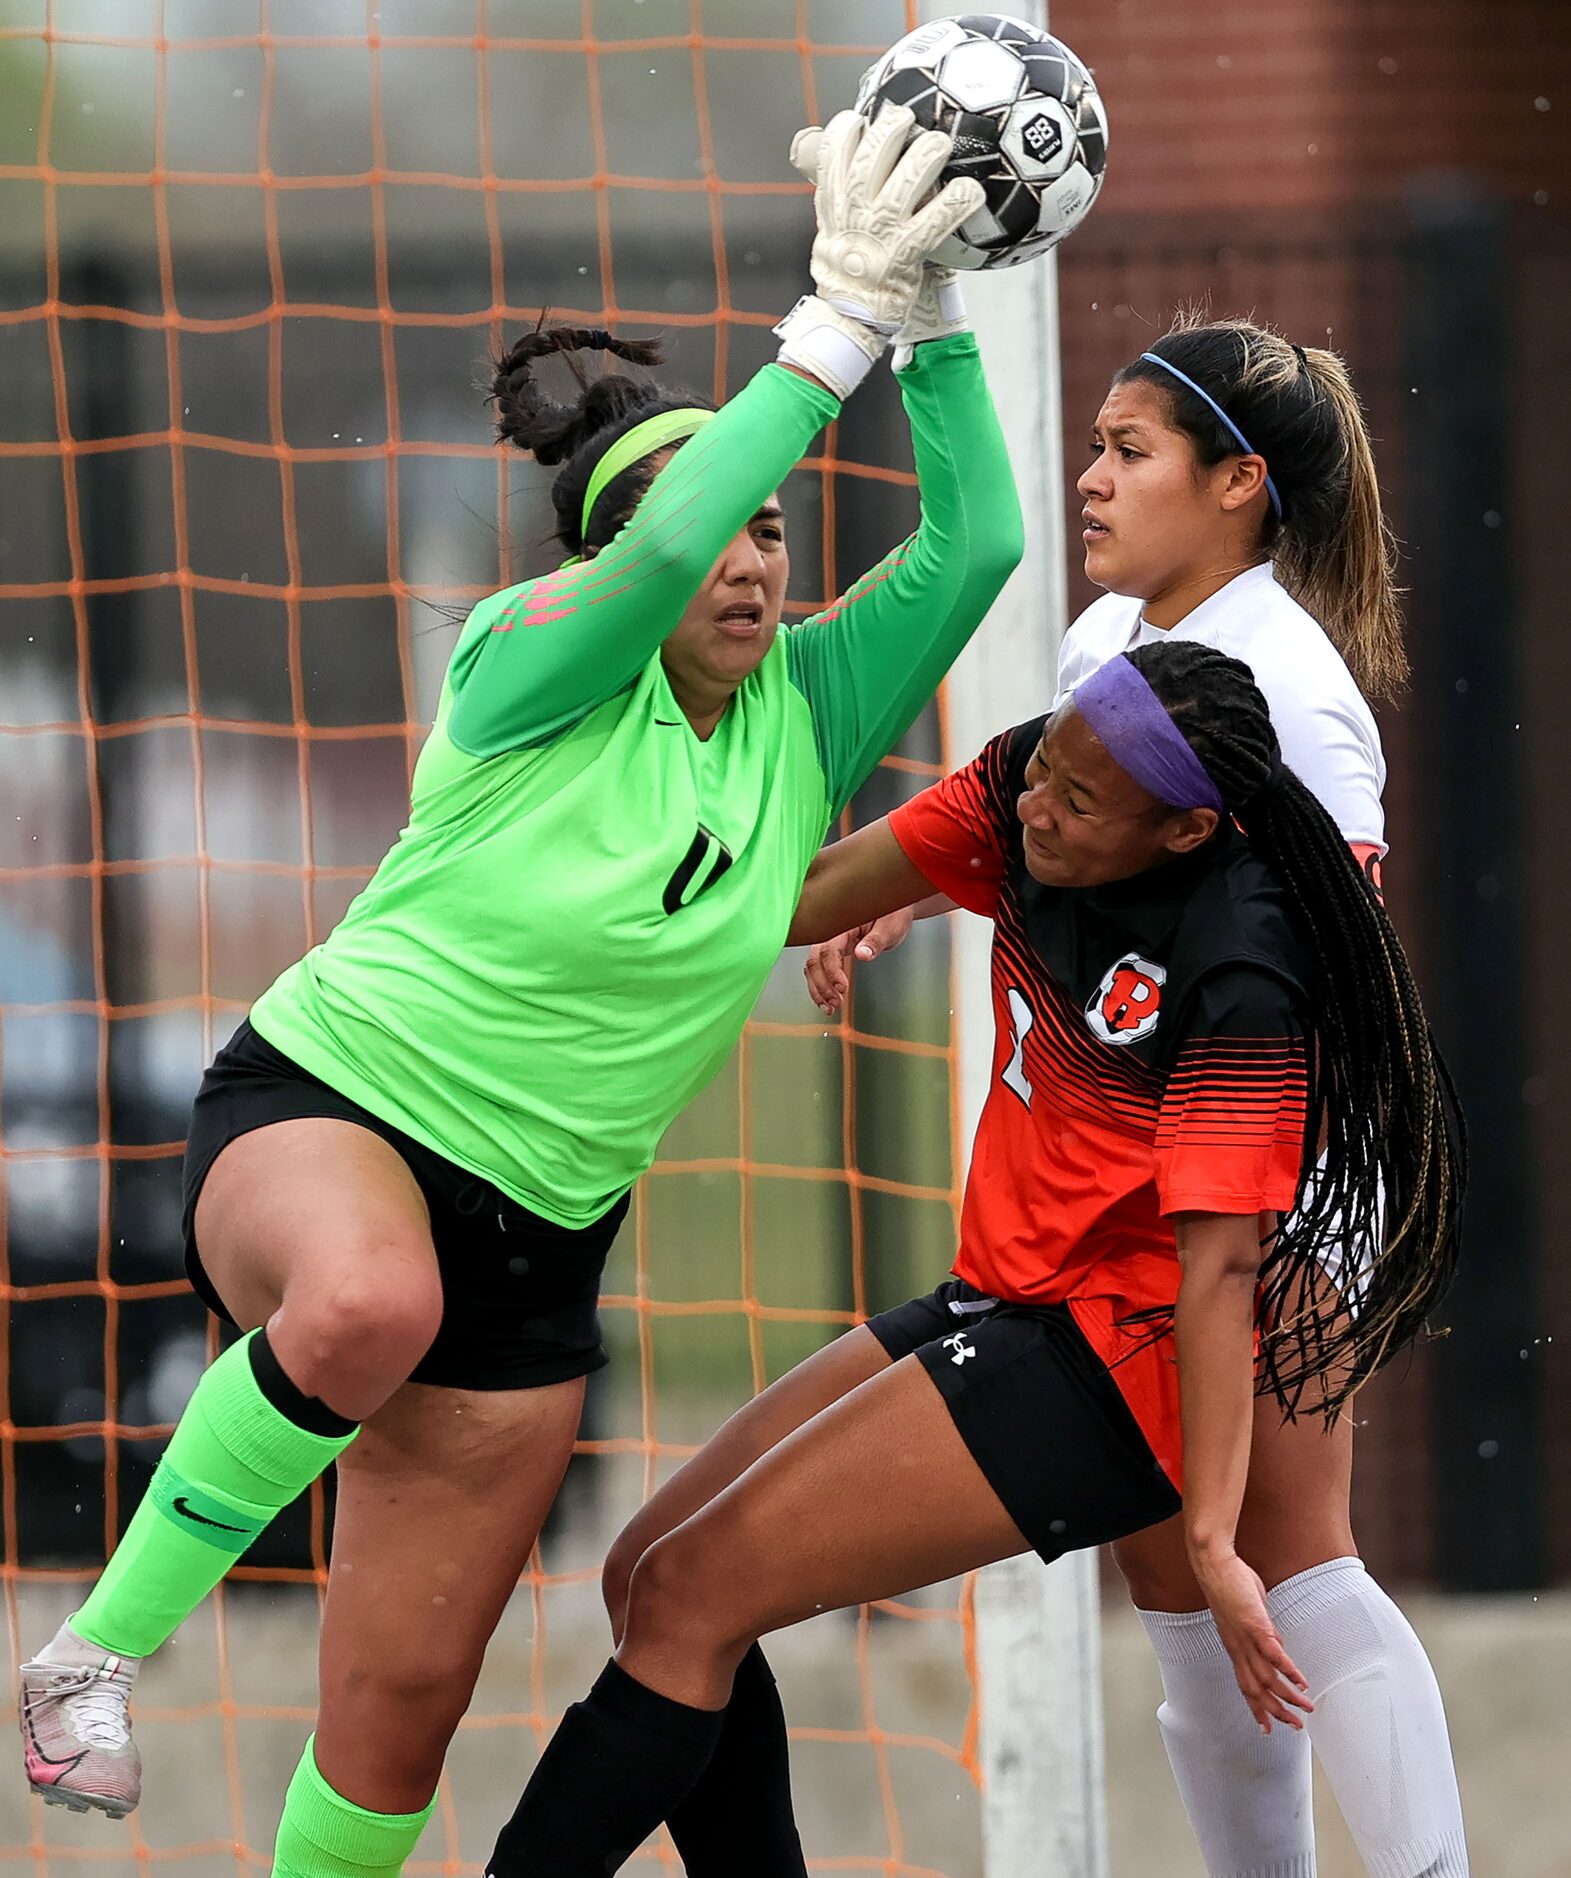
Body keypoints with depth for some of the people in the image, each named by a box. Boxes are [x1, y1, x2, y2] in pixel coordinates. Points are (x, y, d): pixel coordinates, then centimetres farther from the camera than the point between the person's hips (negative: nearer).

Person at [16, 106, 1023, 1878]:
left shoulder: (803, 718, 1)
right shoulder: (537, 666, -13)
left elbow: (973, 542, -11)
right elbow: (660, 548, -34)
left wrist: (930, 315, -22)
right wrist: (837, 321, -35)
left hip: (532, 1236, 5)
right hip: (318, 1110, -5)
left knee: (400, 1710, 3)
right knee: (370, 1300, -43)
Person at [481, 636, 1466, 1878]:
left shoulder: (1241, 984, -23)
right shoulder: (1022, 791, -3)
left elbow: (1220, 1267, -24)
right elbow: (802, 898, 5)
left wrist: (1211, 1539, -25)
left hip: (1110, 1363, -9)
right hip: (1006, 1309, 9)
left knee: (691, 1598, -15)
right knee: (651, 1576, 8)